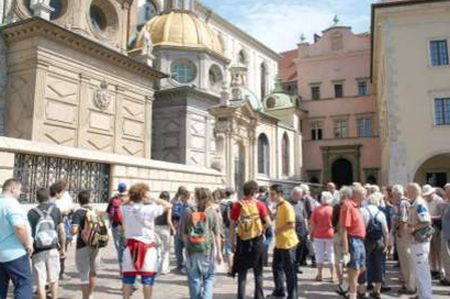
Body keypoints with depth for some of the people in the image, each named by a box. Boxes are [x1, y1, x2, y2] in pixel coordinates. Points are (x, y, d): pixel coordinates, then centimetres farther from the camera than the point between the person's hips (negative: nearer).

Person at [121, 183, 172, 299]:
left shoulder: (126, 209, -2)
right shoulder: (150, 209, -13)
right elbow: (168, 205, -5)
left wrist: (131, 198, 8)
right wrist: (152, 199, -5)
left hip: (131, 246, 4)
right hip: (147, 247, -3)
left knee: (128, 278, 11)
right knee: (147, 279, 5)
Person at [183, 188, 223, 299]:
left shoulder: (188, 212, -1)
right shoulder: (212, 213, -3)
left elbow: (184, 233, 3)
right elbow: (217, 234, -1)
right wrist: (219, 252, 7)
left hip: (192, 250, 1)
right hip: (208, 250, -1)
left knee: (194, 279, 11)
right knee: (209, 277, 11)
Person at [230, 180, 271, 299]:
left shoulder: (237, 206, -6)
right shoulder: (259, 204, -7)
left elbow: (232, 226, -5)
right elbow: (268, 223, -9)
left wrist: (233, 242, 4)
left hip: (242, 241, 0)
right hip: (257, 241, 0)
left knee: (242, 272, 10)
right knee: (258, 272, 15)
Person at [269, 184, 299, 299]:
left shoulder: (287, 207, -19)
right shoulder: (278, 206, 9)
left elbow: (291, 225, -25)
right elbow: (275, 219, 22)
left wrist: (278, 230, -15)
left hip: (288, 243, -9)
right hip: (279, 243, 9)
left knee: (289, 270, 1)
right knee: (276, 266, 18)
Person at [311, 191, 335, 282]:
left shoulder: (316, 210, -1)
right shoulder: (333, 210, -5)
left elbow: (313, 224, 0)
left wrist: (312, 234, 8)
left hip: (318, 235, 1)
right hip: (330, 235, -1)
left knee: (319, 255, 8)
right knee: (331, 255, 6)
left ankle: (319, 275, 12)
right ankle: (333, 276, 7)